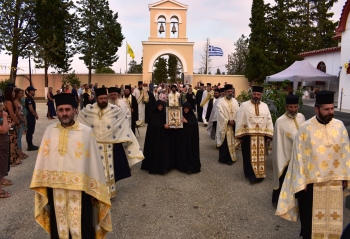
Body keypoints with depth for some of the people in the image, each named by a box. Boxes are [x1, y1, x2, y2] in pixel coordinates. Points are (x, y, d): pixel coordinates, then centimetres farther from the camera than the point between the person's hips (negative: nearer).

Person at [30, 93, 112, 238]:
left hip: (79, 188, -3)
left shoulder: (86, 132, -11)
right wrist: (41, 184, 7)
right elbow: (43, 158, 5)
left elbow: (94, 161, -9)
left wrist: (96, 190, -6)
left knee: (81, 227, 12)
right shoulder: (49, 131, 0)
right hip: (55, 187, 3)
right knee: (59, 225, 21)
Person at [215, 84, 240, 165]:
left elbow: (238, 112, 5)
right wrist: (228, 121, -16)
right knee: (224, 143, -1)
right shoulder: (220, 101, -6)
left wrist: (234, 121, -10)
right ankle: (224, 158, 8)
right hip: (224, 125, -5)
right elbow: (220, 113, -12)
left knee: (232, 142, 9)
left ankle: (231, 158, 19)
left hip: (233, 125, 5)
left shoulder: (235, 101, 9)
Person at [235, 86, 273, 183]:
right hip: (248, 136, -3)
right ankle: (251, 175, 19)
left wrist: (269, 136, 0)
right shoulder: (244, 105, -3)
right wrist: (239, 136, -8)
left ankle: (259, 174, 28)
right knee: (249, 156, 6)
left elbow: (269, 121, 7)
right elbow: (240, 121, -4)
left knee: (260, 156, 13)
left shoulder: (265, 106, 7)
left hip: (261, 136, 3)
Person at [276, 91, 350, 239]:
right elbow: (299, 156, -9)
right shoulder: (305, 128, -12)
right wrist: (301, 182, -8)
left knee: (333, 217, 16)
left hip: (334, 181, 3)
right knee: (310, 217, 12)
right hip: (311, 181, -3)